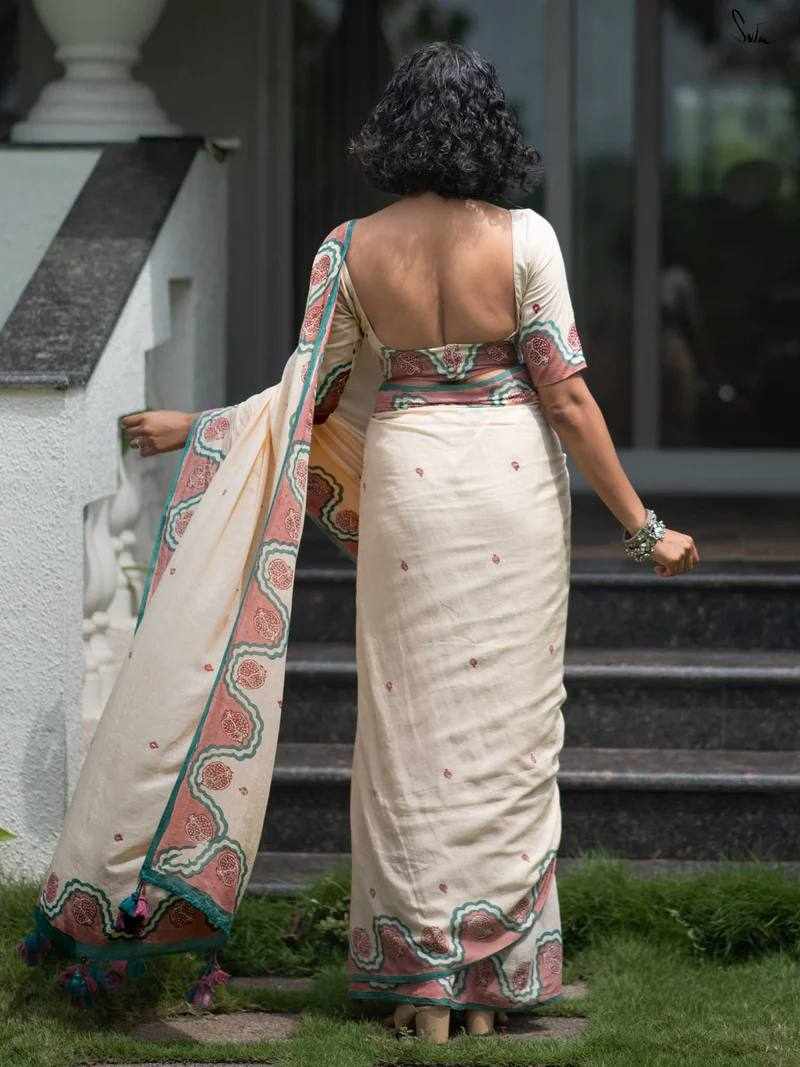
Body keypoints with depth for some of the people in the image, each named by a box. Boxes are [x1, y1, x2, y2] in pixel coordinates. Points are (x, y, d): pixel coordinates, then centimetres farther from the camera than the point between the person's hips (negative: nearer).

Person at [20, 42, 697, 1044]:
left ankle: (423, 987, 8)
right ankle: (493, 987, 9)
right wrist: (643, 527, -3)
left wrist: (194, 428, 15)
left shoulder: (351, 250, -4)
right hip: (515, 479, -1)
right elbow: (566, 394, -10)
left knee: (414, 726, 8)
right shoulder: (523, 238, -9)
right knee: (506, 728, 6)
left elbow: (308, 398, 0)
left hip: (403, 475, 1)